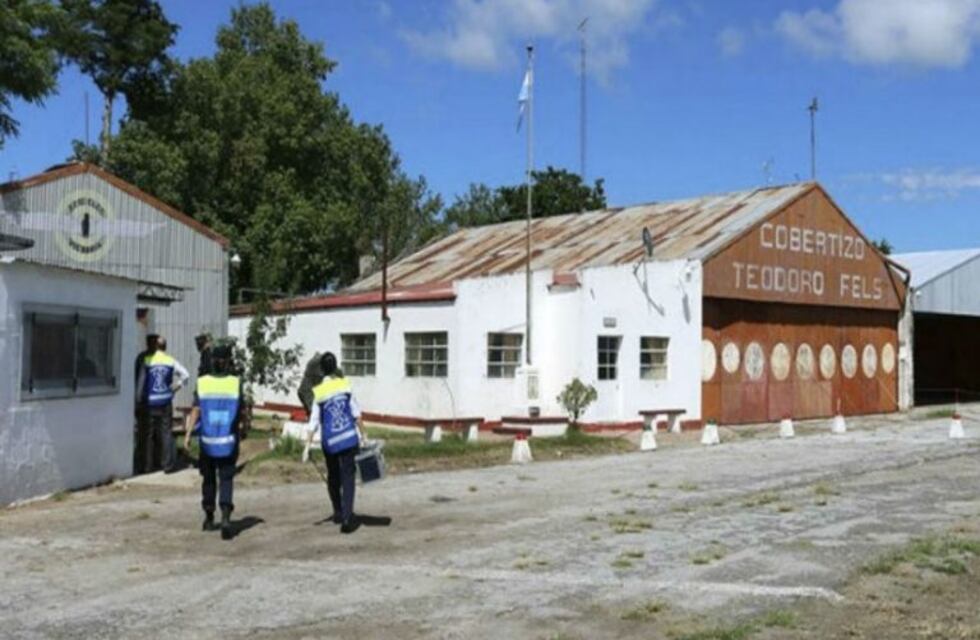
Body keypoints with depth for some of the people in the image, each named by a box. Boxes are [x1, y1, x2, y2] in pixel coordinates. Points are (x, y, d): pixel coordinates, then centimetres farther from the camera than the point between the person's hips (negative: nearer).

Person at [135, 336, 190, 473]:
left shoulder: (147, 361, -4)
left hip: (150, 402, 0)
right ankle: (168, 464, 2)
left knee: (149, 433, 8)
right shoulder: (171, 361, -1)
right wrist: (176, 386, 7)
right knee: (166, 432, 4)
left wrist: (138, 399, 6)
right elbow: (185, 375, -5)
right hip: (166, 401, 1)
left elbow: (141, 381, -2)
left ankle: (148, 465, 12)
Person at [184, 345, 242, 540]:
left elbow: (196, 410, -11)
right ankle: (225, 516, -19)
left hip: (207, 439, 1)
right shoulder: (236, 383, -5)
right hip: (228, 441, -1)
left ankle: (209, 518, 27)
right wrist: (239, 431, 20)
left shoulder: (203, 383, -4)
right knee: (226, 479, 1)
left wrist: (188, 433, -11)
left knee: (208, 478, 17)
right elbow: (240, 412, 2)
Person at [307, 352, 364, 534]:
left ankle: (338, 513, 30)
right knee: (347, 476, -3)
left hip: (330, 440, 1)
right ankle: (347, 517, -14)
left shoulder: (318, 392, -4)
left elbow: (314, 421, -4)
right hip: (349, 438, -1)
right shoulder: (345, 385, -3)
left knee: (333, 477, 19)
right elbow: (356, 413, 1)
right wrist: (362, 434, 10)